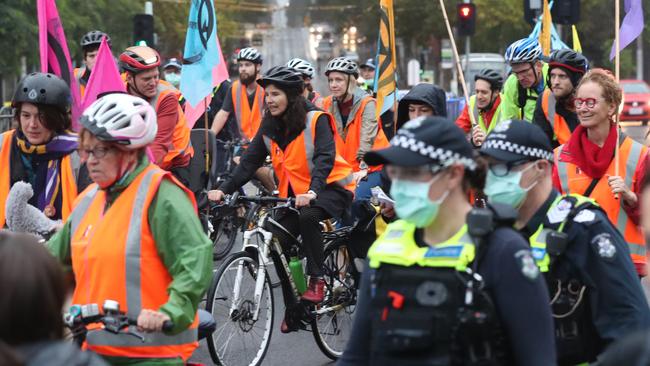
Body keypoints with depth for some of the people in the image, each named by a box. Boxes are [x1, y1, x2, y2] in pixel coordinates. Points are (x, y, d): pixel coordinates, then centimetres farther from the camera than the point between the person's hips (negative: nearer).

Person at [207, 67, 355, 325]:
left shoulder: (316, 120, -14)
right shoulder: (270, 125, 3)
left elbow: (325, 157, -26)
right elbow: (250, 160, -1)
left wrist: (312, 191, -43)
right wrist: (225, 190, -15)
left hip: (331, 186, -6)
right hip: (296, 193, 6)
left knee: (308, 216, -36)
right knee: (280, 241, -12)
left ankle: (317, 279, -19)